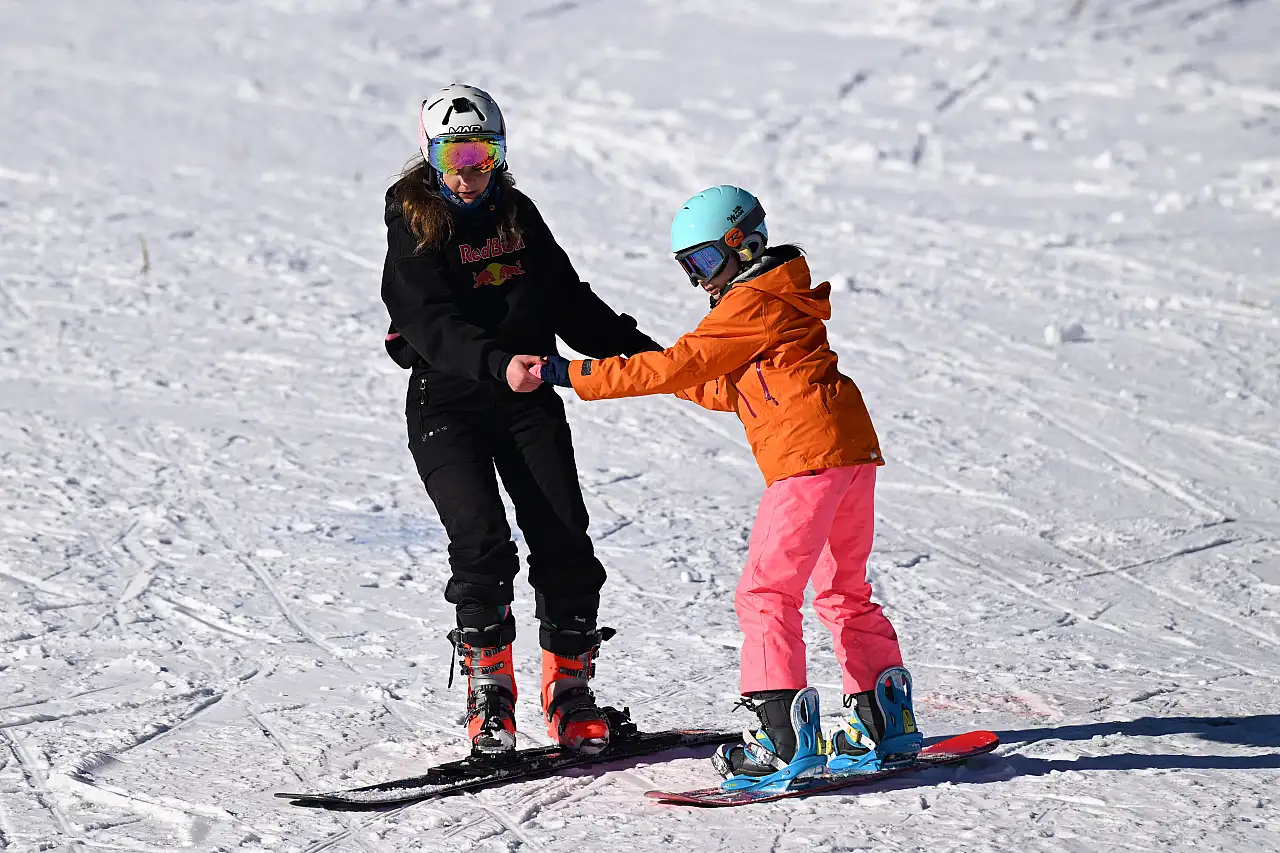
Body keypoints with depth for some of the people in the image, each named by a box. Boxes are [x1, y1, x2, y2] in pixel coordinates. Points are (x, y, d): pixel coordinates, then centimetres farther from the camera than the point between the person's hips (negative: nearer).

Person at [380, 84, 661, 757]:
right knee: (482, 541, -19)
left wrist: (644, 354, 17)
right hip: (448, 405, -4)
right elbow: (436, 325, -19)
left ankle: (570, 692, 5)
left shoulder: (517, 214, 12)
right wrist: (498, 364, -37)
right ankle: (488, 691, -3)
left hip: (528, 402, 4)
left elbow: (569, 300, 22)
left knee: (566, 544, -8)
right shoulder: (415, 228, -4)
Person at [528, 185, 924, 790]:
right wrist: (671, 376, 20)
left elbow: (677, 367, -11)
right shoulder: (781, 299, 23)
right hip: (854, 450, 10)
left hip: (809, 456, -10)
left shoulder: (749, 304, -7)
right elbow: (733, 391, 28)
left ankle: (786, 739, -17)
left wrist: (571, 375, -9)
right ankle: (887, 723, 22)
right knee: (843, 593, 19)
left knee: (765, 593, -10)